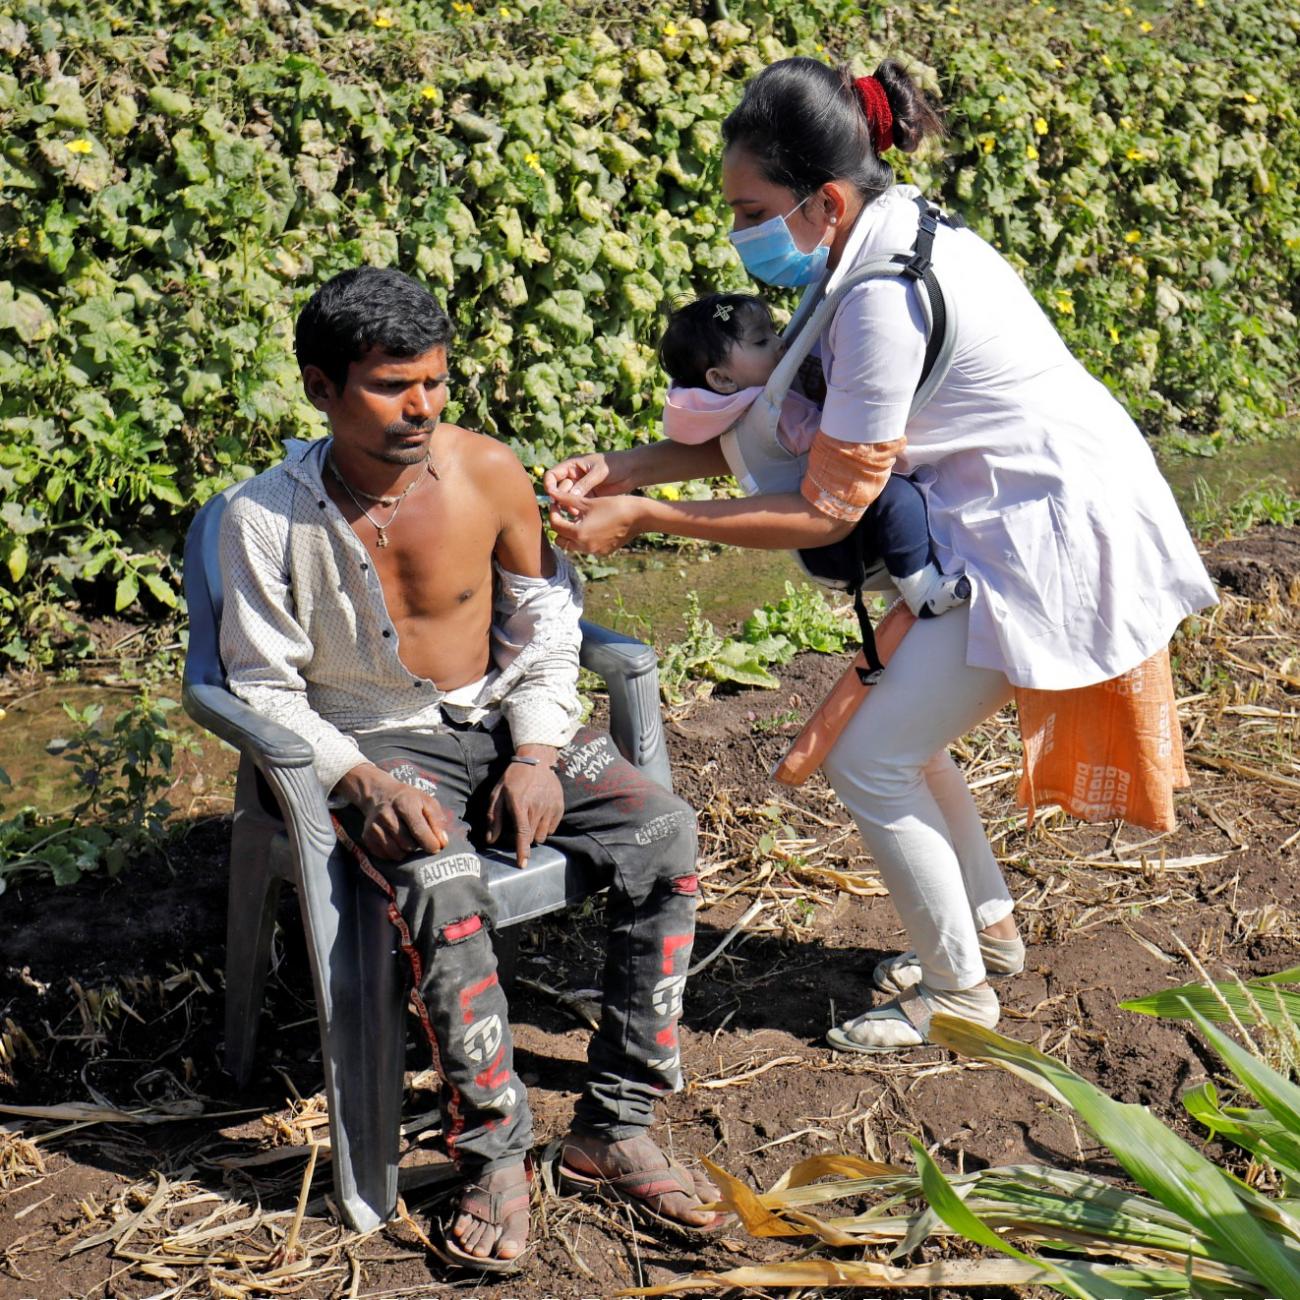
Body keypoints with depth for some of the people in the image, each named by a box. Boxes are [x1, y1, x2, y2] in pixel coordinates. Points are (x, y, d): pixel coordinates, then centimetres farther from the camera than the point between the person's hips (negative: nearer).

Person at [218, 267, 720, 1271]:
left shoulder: (489, 473, -7)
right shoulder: (266, 519, -13)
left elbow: (546, 619, 7)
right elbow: (265, 688, -6)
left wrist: (536, 754, -6)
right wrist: (363, 782, -21)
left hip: (507, 718, 3)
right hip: (377, 744, -3)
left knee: (663, 835, -20)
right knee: (445, 890, -35)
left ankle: (615, 1128, -10)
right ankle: (496, 1158, -16)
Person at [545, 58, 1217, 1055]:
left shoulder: (887, 299, -27)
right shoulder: (872, 248, 3)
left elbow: (827, 511, -21)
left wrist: (639, 518, -17)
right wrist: (624, 468, -1)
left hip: (1054, 530, -10)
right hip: (1018, 515, 10)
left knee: (869, 757, -3)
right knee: (897, 729, 18)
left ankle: (959, 986, 15)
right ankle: (990, 928, 36)